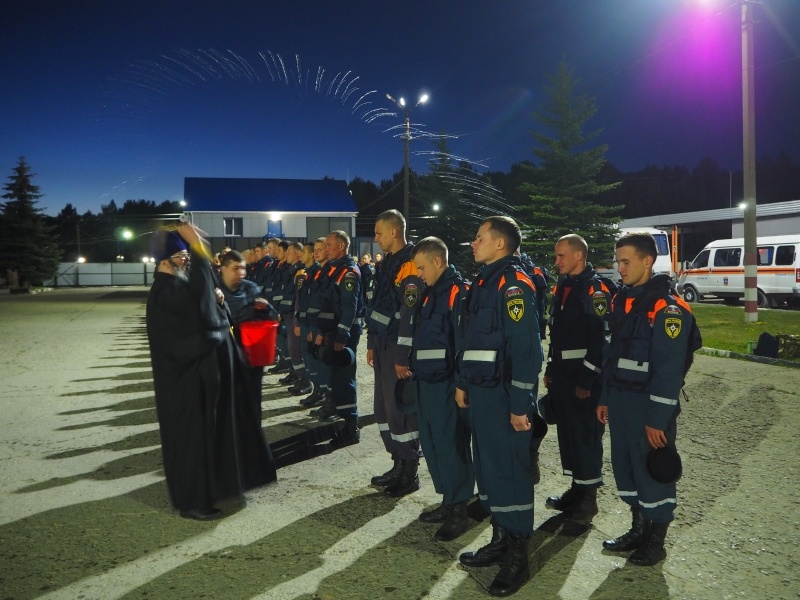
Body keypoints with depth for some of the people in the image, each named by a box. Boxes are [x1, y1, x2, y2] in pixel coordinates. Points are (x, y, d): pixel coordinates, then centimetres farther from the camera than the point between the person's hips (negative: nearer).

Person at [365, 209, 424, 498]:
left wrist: (403, 357, -22)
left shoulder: (410, 265, -17)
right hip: (383, 345, 9)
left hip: (398, 348, -9)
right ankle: (399, 465, 27)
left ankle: (409, 473, 12)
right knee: (384, 407, 14)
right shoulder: (388, 262, 13)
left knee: (400, 409, -1)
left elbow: (411, 315, -21)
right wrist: (372, 344, 17)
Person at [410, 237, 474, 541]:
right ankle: (448, 501, 29)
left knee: (450, 445, -1)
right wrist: (416, 367, 16)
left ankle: (459, 511, 12)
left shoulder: (458, 292, -14)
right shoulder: (431, 291, 14)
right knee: (432, 443, 15)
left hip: (446, 382, -9)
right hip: (427, 380, 10)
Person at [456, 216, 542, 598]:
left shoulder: (514, 284, -15)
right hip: (480, 390, 9)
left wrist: (519, 405, -21)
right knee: (487, 466, 15)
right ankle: (500, 540, 30)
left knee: (508, 469, 0)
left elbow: (526, 349, -20)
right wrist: (463, 382, 18)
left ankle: (518, 556, 13)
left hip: (503, 393, -9)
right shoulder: (484, 280, 13)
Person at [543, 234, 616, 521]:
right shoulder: (562, 287, 13)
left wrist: (587, 380, -19)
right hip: (561, 375, 8)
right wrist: (550, 370, 16)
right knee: (567, 431, 14)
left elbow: (601, 338, -18)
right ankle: (576, 488, 26)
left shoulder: (597, 288, -13)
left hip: (585, 376, -8)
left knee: (586, 434, 0)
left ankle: (588, 495, 12)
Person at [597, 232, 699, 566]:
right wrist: (605, 398, 13)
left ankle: (656, 542, 21)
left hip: (650, 403, -7)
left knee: (653, 472, 5)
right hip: (620, 400, 8)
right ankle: (638, 529, 33)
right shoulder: (621, 301, 9)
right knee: (625, 466, 16)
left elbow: (669, 369, -19)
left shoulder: (667, 308, -15)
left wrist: (658, 419, -20)